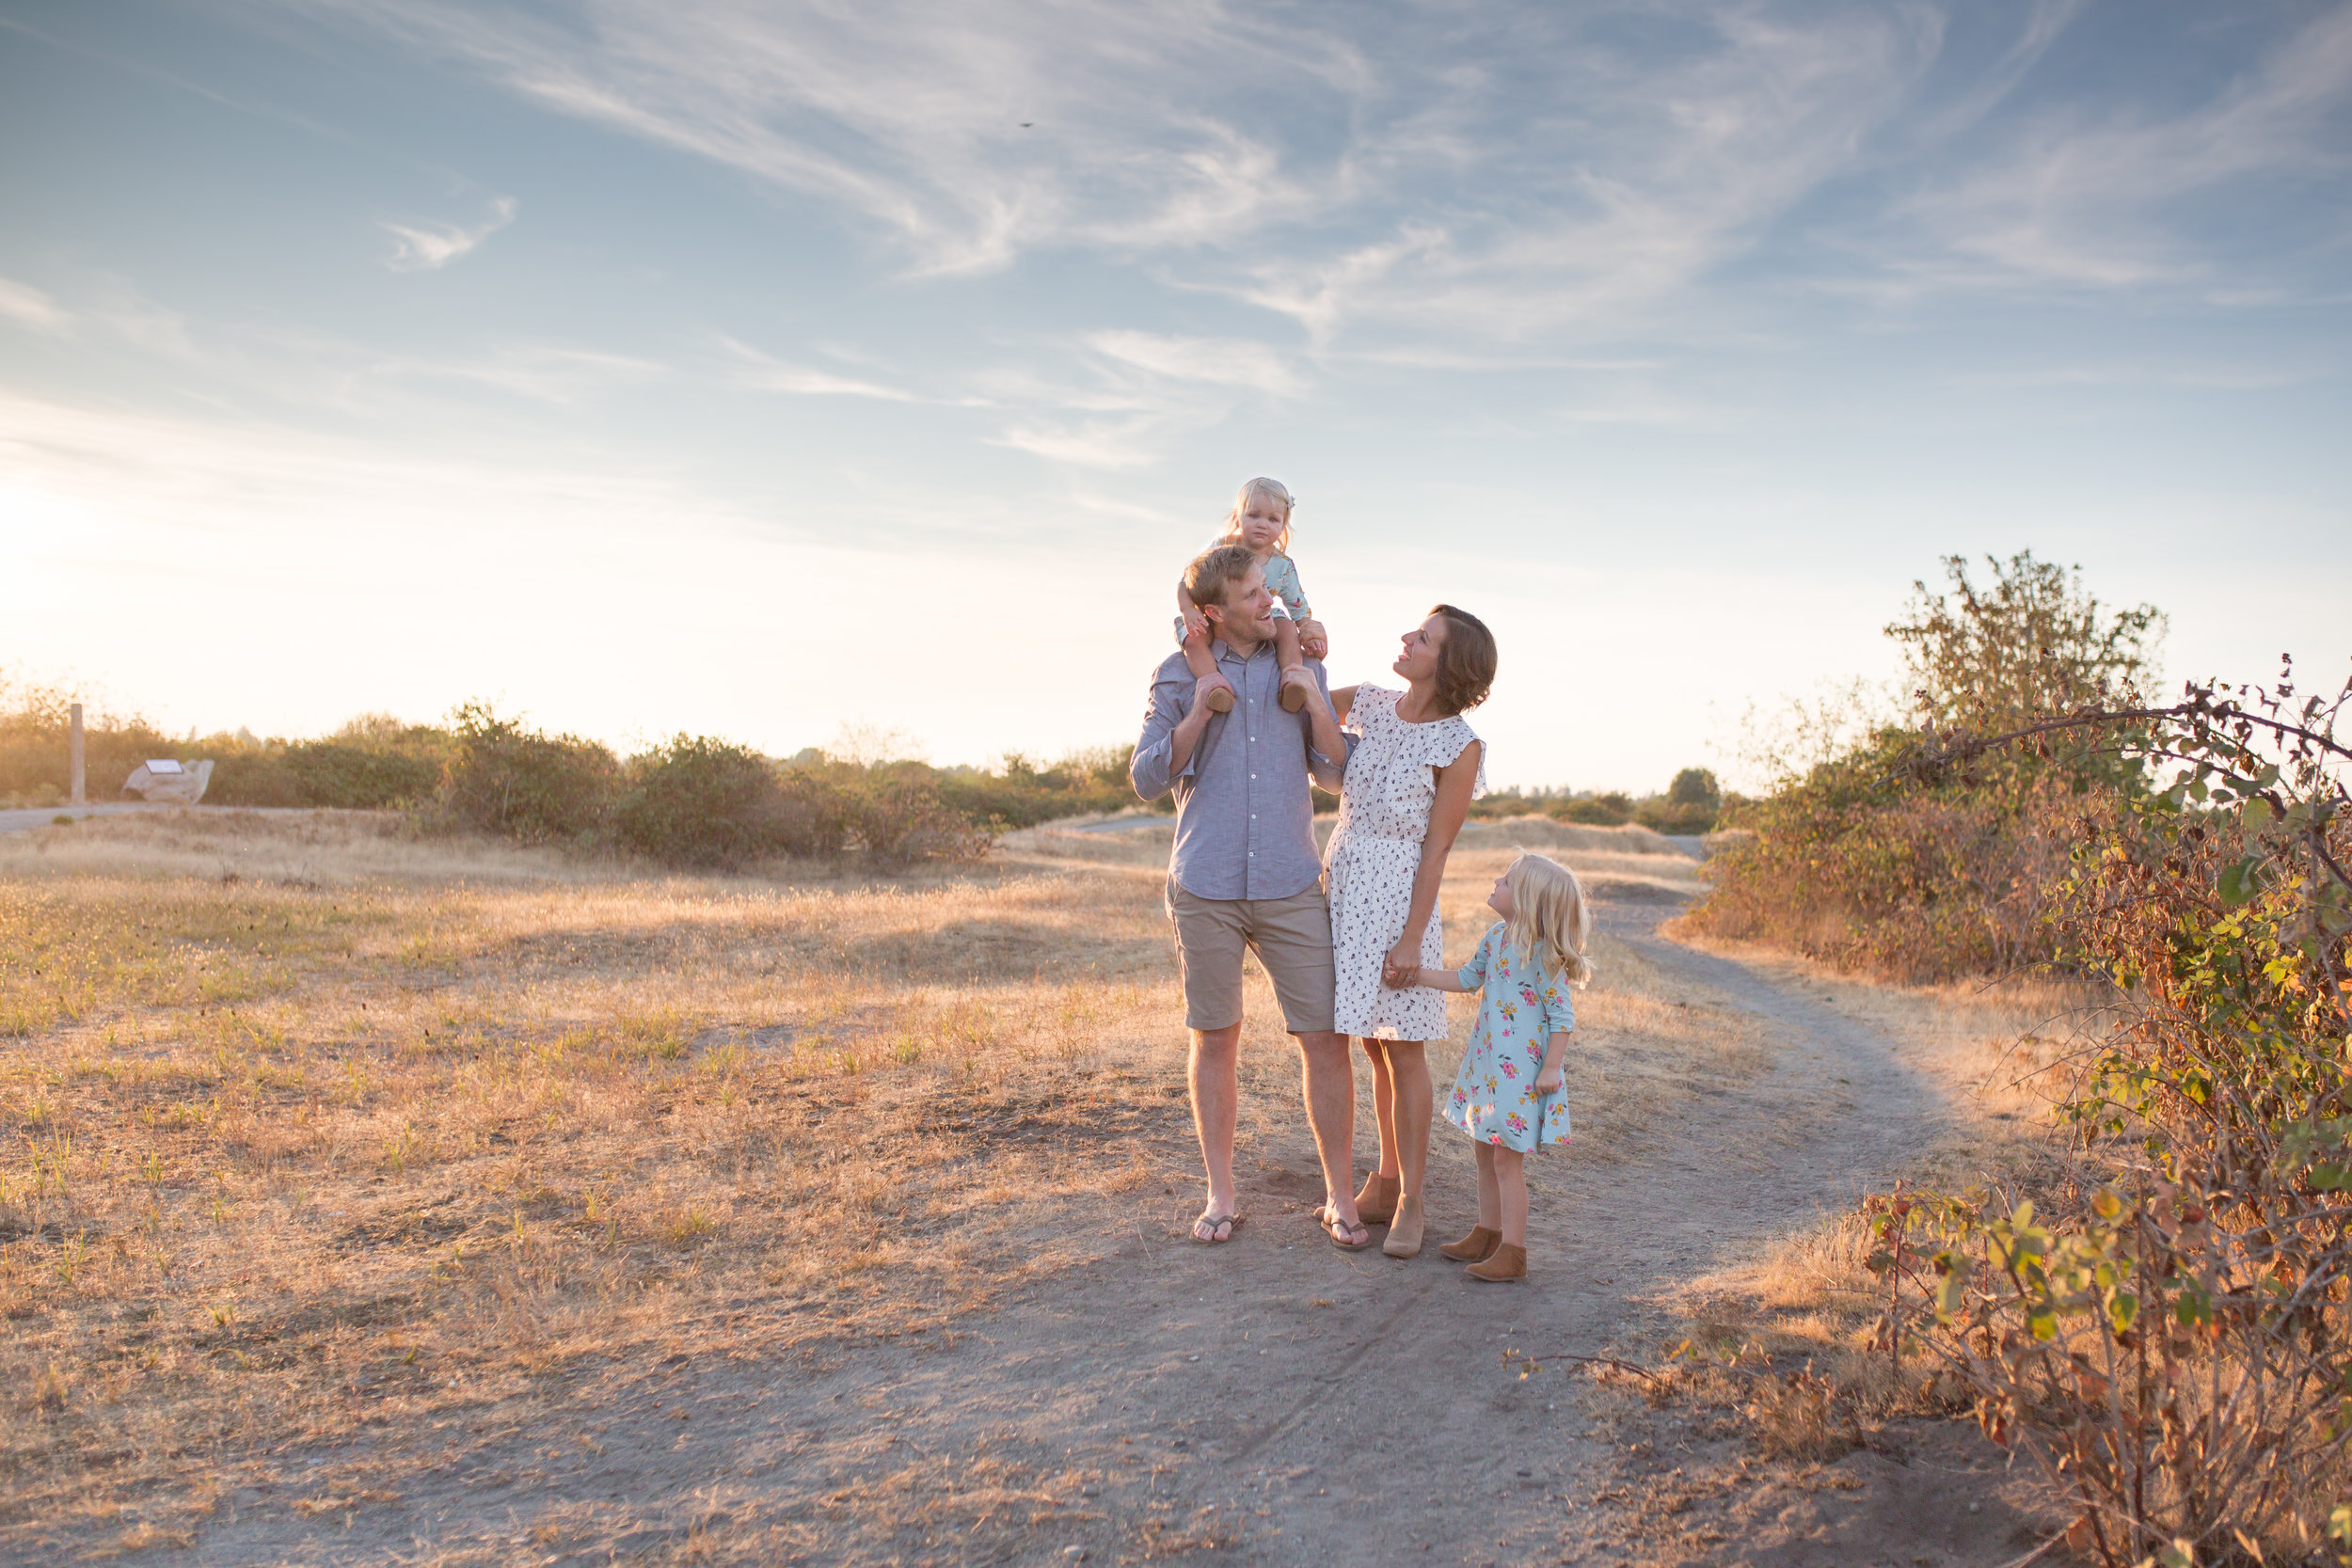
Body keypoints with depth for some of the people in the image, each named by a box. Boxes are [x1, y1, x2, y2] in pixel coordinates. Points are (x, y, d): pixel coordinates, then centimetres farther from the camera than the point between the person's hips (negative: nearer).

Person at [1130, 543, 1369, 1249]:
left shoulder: (1300, 667, 9)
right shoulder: (1178, 675, 4)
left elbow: (1335, 775, 7)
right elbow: (1148, 779, -2)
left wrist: (1318, 709, -10)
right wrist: (1200, 713, -15)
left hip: (1291, 886, 1)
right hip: (1205, 889, -1)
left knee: (1325, 1039, -1)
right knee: (1216, 1041, 7)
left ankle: (1339, 1198, 12)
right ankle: (1221, 1196, 20)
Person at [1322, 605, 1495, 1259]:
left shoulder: (1460, 746, -11)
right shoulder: (1370, 704, 4)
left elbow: (1436, 849, -11)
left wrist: (1412, 937, -13)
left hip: (1396, 901, -5)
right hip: (1341, 891, 6)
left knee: (1403, 1053, 1)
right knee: (1376, 1048, 14)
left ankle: (1410, 1202, 11)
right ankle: (1386, 1182, 25)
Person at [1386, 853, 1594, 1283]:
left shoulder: (1542, 954, -19)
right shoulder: (1497, 938, 5)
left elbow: (1562, 1016, -16)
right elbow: (1468, 978, 20)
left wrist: (1551, 1069, -17)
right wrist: (1419, 975, 14)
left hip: (1522, 1070, -8)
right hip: (1488, 1062, 9)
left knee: (1507, 1160, -4)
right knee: (1486, 1154, 16)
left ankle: (1512, 1252, 5)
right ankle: (1487, 1235, 29)